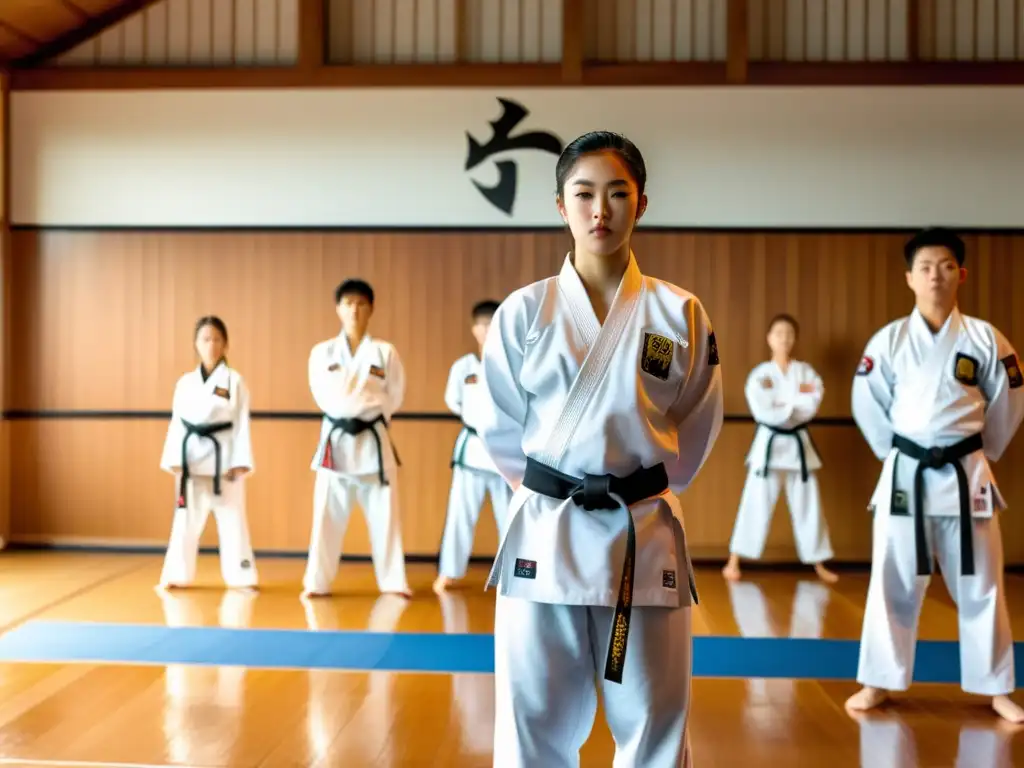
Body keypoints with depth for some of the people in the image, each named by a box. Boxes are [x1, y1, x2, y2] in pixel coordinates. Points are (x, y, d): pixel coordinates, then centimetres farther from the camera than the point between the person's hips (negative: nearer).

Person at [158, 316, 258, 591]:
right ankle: (177, 575, 19)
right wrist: (174, 460, -2)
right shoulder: (185, 382, 6)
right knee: (186, 519, 9)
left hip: (223, 457, -2)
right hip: (192, 458, 3)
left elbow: (242, 424, -3)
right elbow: (177, 423, 6)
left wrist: (240, 462, -10)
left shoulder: (234, 381, -1)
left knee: (232, 519, 4)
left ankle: (241, 576, 12)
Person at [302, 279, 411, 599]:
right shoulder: (322, 352, 3)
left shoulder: (385, 352, 1)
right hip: (335, 439, 0)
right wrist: (352, 411, -2)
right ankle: (317, 582, 13)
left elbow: (394, 397, 3)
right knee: (327, 515, 3)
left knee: (384, 515, 3)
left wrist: (366, 410, -2)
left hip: (373, 440, 0)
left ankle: (393, 582, 12)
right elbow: (323, 396, 2)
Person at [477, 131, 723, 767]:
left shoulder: (680, 313, 0)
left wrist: (642, 492, 5)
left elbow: (698, 427, 8)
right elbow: (500, 427, 6)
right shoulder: (524, 311, -1)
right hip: (545, 535, 0)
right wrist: (553, 490, 3)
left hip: (645, 538, 0)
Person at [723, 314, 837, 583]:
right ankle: (734, 562, 2)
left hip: (798, 443, 3)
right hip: (769, 444, -3)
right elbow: (764, 412, -17)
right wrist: (797, 403, -11)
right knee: (756, 504, -4)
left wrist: (782, 405, -16)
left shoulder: (806, 371, 3)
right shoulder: (760, 374, -5)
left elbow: (812, 405, -11)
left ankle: (819, 566, 21)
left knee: (808, 506, 10)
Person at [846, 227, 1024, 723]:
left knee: (980, 585, 8)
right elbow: (867, 404, 5)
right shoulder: (889, 340, -2)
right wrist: (897, 454, 5)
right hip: (905, 475, 0)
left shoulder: (984, 339, -2)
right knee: (893, 583, 6)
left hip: (966, 476, 0)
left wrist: (980, 454, 10)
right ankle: (879, 682, 17)